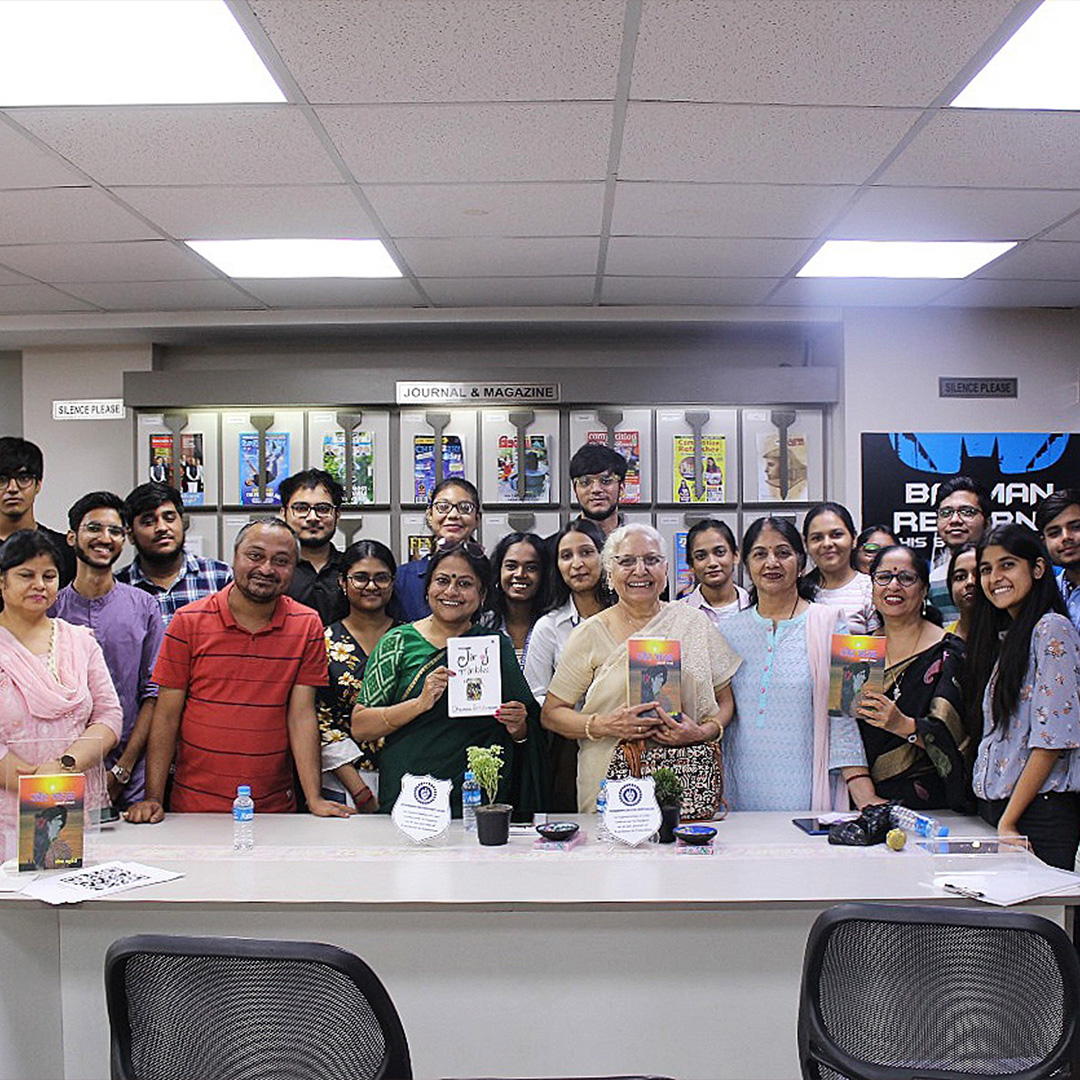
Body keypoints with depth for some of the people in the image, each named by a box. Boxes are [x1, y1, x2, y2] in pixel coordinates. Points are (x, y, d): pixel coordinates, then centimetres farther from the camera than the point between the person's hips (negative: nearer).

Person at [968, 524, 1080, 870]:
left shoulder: (1051, 630, -10)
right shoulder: (1002, 637, 15)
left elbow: (1052, 738, -16)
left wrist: (1009, 821, -15)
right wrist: (994, 816, 9)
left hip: (1039, 811, -7)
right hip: (992, 804, 7)